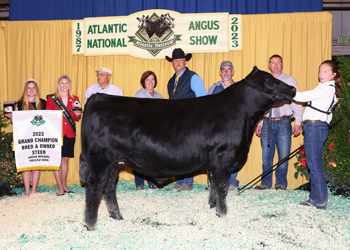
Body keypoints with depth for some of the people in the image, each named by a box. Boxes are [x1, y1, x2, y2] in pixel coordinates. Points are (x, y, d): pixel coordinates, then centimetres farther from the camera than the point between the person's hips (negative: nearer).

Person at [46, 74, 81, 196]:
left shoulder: (74, 99, 13)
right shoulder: (51, 98, 5)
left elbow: (77, 118, 15)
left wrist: (77, 115, -7)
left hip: (69, 133, 3)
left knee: (65, 159, 8)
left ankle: (64, 185, 19)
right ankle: (60, 188, -2)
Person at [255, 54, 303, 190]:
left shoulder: (290, 80, 9)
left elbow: (296, 102, 6)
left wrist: (298, 122, -3)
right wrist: (257, 123, 9)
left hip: (283, 123, -2)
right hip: (267, 122, 2)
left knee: (283, 154, -4)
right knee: (266, 155, 2)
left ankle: (281, 182, 7)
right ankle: (266, 183, 10)